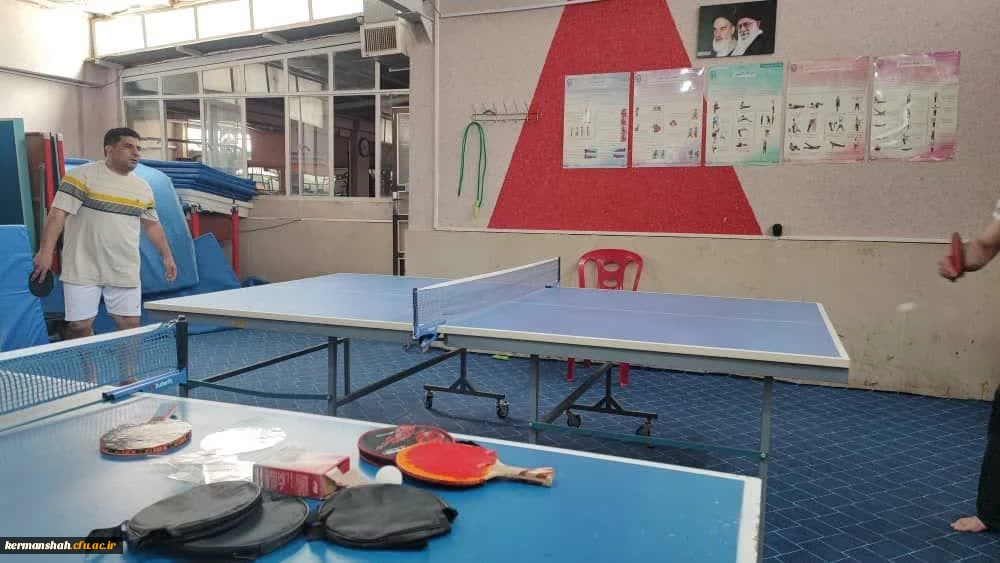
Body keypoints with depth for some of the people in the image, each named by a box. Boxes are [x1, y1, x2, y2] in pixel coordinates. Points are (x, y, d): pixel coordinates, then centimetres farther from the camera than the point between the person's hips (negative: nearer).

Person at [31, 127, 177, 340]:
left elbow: (152, 225, 20)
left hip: (126, 273, 4)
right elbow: (58, 214, -11)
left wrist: (167, 256, 15)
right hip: (83, 270, -4)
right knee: (79, 325, 1)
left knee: (130, 324, 2)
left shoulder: (143, 187, 11)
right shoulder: (82, 176, -6)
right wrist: (46, 251, -19)